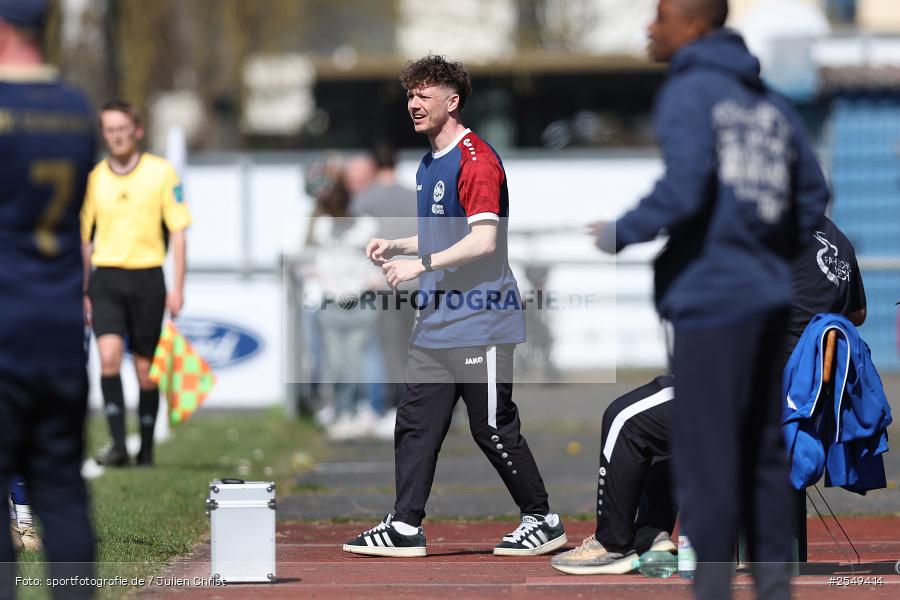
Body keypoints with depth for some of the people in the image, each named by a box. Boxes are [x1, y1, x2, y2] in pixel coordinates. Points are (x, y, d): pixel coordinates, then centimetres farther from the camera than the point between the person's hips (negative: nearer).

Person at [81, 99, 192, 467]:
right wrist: (83, 292, 11)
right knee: (108, 355, -18)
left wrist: (177, 287, -4)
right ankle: (117, 444, -19)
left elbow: (177, 231, 1)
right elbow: (84, 238, 14)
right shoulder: (93, 178, 6)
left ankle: (146, 449, 16)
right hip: (106, 276, 1)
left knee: (145, 367, 4)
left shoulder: (162, 172, 1)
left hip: (147, 276, -1)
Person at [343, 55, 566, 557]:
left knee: (494, 429, -2)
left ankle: (543, 521, 10)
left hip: (480, 323, -9)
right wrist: (397, 246, 12)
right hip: (437, 323, 9)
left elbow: (484, 241, -22)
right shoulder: (429, 166, 17)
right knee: (415, 422, 5)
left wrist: (422, 264, -22)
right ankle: (406, 528, 7)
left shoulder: (477, 159, -14)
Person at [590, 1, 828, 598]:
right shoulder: (770, 102, 14)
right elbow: (813, 193, 14)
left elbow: (683, 187, -20)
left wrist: (621, 233, -7)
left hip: (712, 298, -8)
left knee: (706, 458, -4)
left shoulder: (690, 93, -8)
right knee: (764, 453, 13)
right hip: (768, 298, 8)